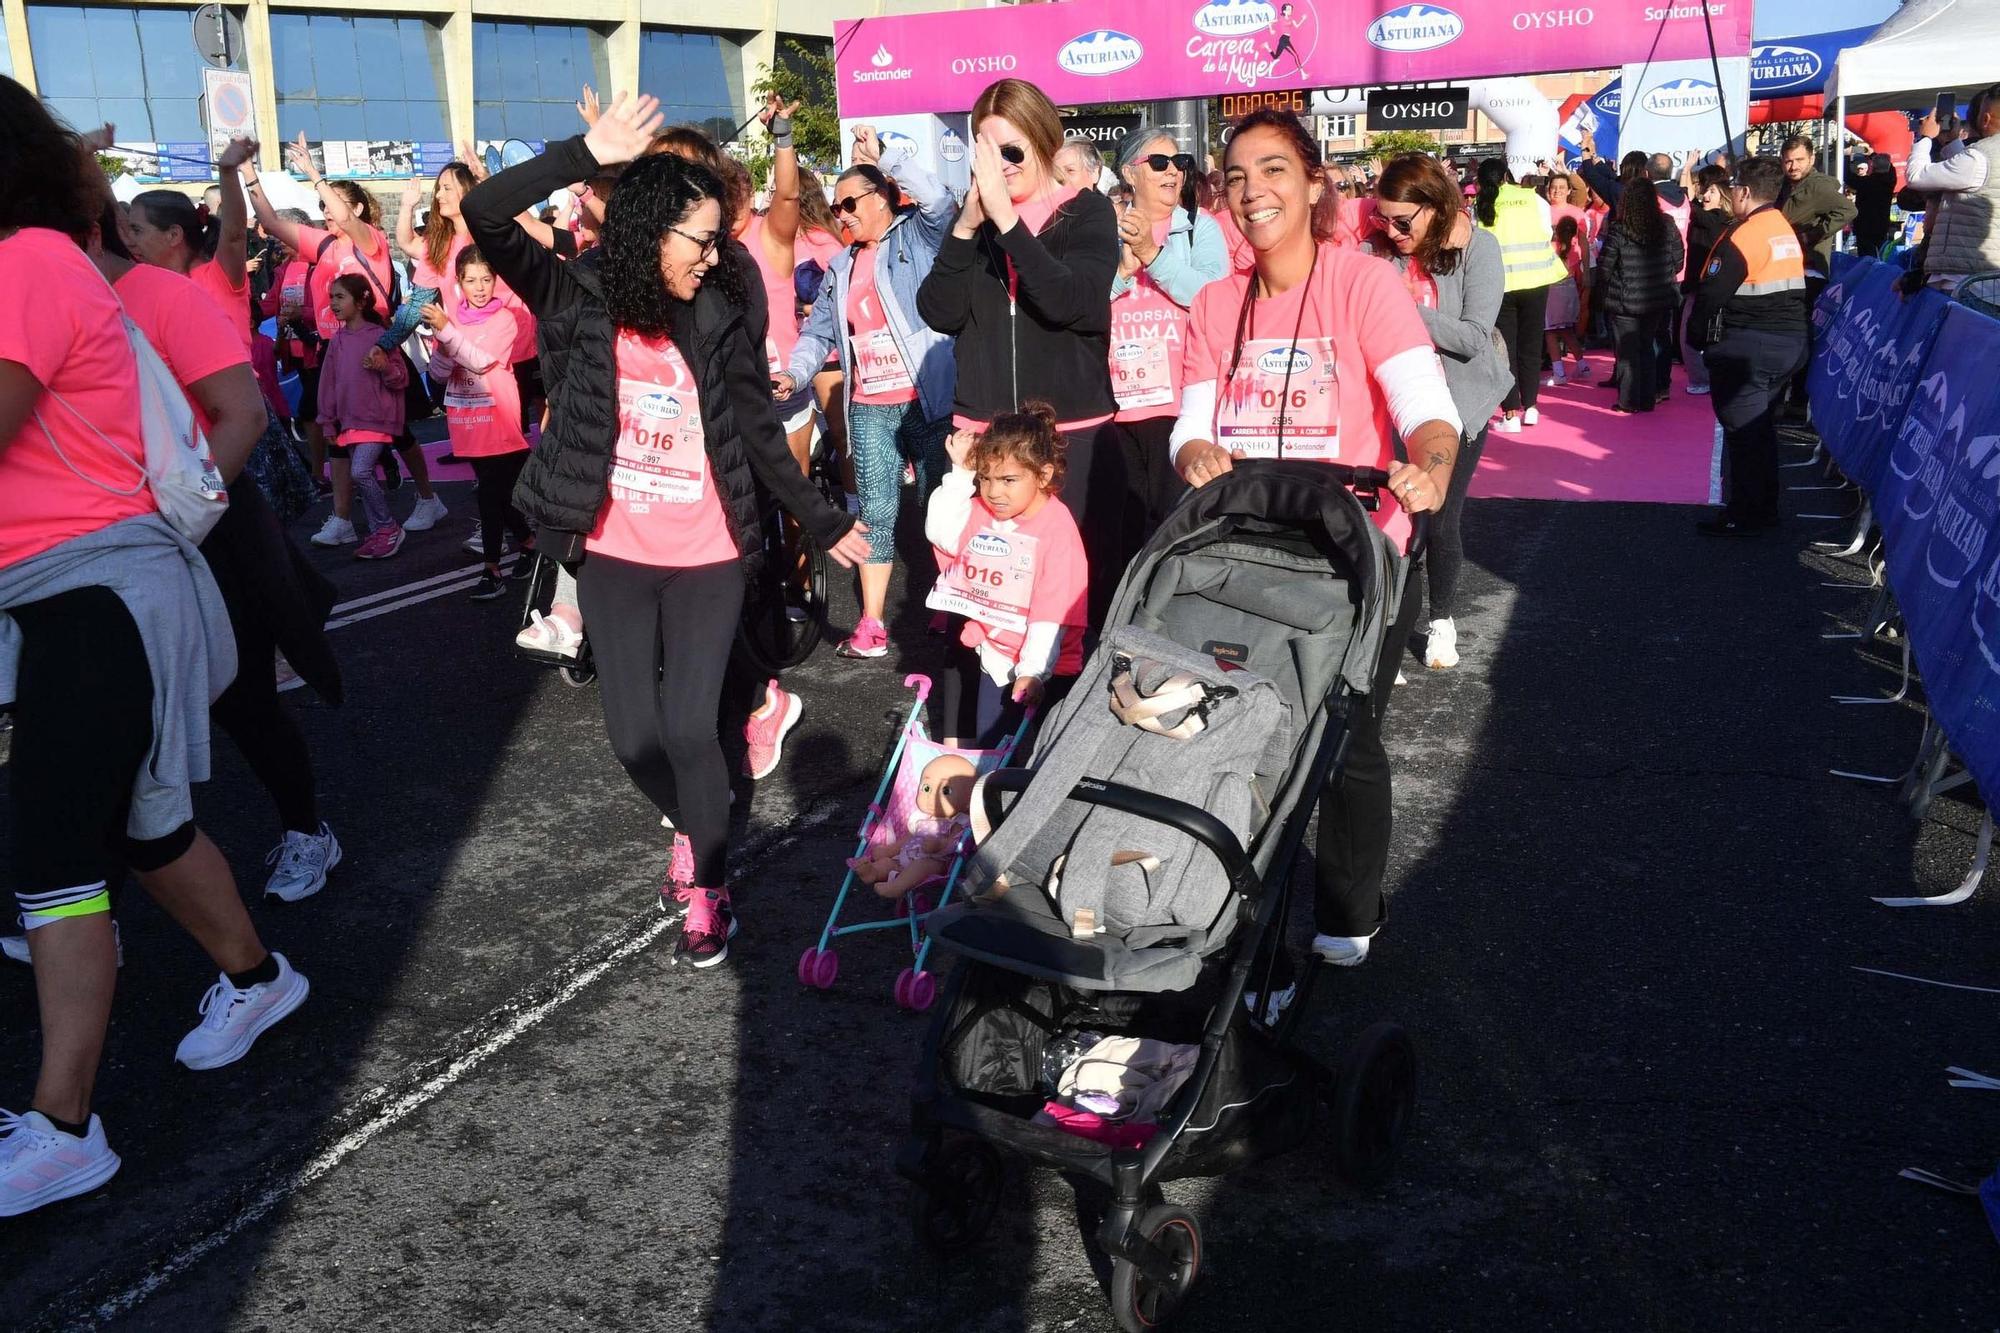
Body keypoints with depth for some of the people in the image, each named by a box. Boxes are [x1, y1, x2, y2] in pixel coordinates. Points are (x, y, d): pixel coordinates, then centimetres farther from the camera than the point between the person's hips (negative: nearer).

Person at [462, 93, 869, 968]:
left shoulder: (720, 315, -2)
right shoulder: (578, 299, -5)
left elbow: (760, 435, 6)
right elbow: (484, 215, -18)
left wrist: (824, 524, 10)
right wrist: (586, 155, -25)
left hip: (707, 558, -1)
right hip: (614, 556, 1)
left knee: (686, 727, -8)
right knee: (633, 734, 6)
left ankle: (709, 886, 15)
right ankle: (691, 831, 38)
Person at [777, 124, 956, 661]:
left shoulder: (919, 238, 1)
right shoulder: (842, 265, 19)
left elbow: (939, 200, -20)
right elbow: (818, 331, 20)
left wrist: (884, 155, -13)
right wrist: (795, 374, 2)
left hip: (928, 400, -5)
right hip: (869, 410, 5)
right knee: (877, 513, 6)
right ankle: (871, 624, 10)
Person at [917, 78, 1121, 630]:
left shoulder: (1087, 211, 2)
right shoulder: (976, 215, 10)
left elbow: (1071, 302, -17)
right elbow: (939, 313, -2)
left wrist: (1006, 218, -19)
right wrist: (967, 226, -14)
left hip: (1074, 433, -2)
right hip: (983, 432, 3)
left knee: (1083, 575, -2)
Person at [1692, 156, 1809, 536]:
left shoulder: (1745, 235, -17)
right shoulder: (1786, 228, 12)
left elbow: (1712, 293, -19)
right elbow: (1789, 286, 15)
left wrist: (1699, 334, -6)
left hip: (1748, 348, -9)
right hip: (1791, 342, 9)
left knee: (1742, 430, -2)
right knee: (1761, 427, 17)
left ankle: (1745, 515, 3)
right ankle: (1765, 508, 24)